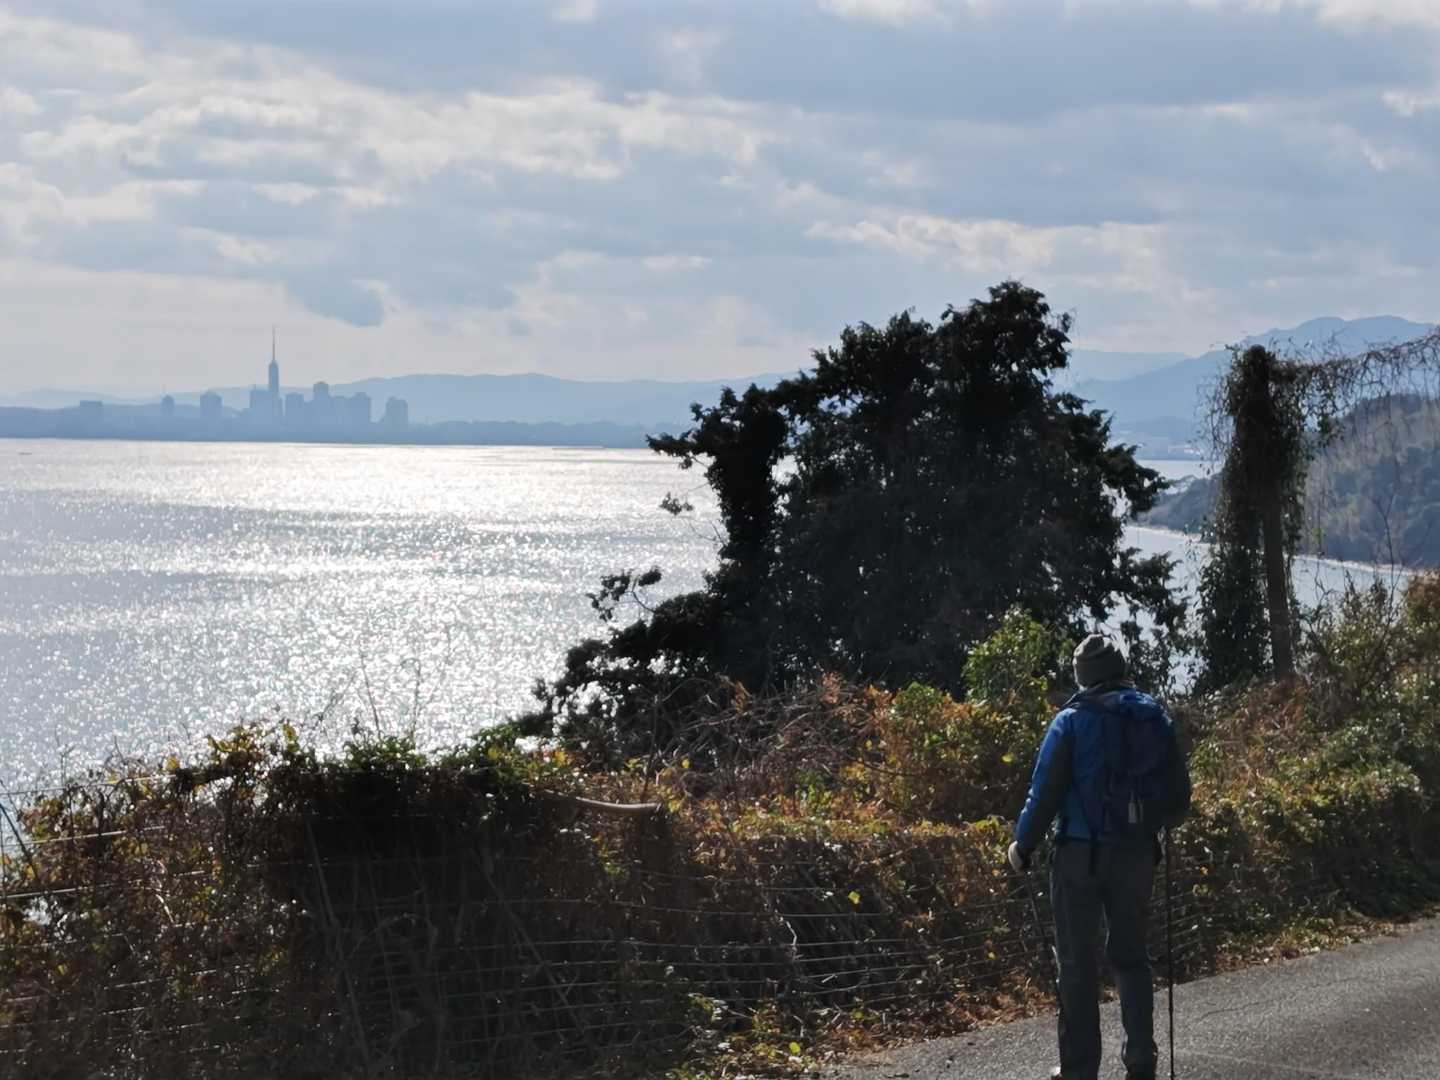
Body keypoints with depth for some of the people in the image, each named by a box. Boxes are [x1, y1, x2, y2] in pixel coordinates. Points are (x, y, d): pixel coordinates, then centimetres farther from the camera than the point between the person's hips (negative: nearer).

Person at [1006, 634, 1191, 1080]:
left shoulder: (1072, 721, -6)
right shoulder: (1155, 718, 5)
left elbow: (1045, 792, -10)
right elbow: (1179, 797, 7)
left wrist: (1022, 846, 2)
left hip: (1081, 854, -3)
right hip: (1138, 854, 4)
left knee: (1078, 963, 3)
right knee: (1130, 955, 17)